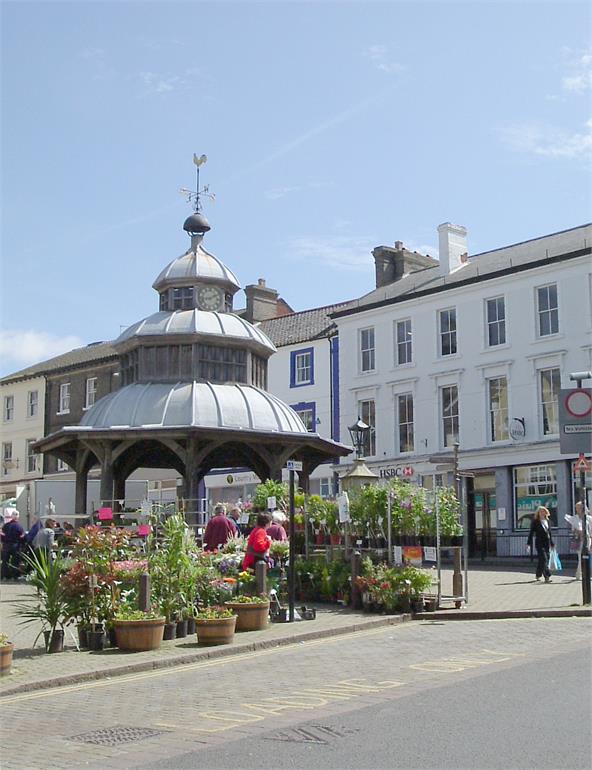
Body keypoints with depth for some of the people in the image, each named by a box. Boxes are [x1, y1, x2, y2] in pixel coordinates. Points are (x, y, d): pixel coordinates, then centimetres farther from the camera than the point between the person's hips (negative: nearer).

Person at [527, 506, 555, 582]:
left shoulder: (547, 521, 12)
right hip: (539, 543, -5)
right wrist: (529, 543, -12)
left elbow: (549, 532, 19)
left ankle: (538, 575, 25)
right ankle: (547, 577, -16)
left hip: (547, 543, 5)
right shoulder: (535, 522, -4)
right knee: (544, 559, -12)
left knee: (541, 560, 10)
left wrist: (552, 543, 21)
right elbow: (531, 533, -6)